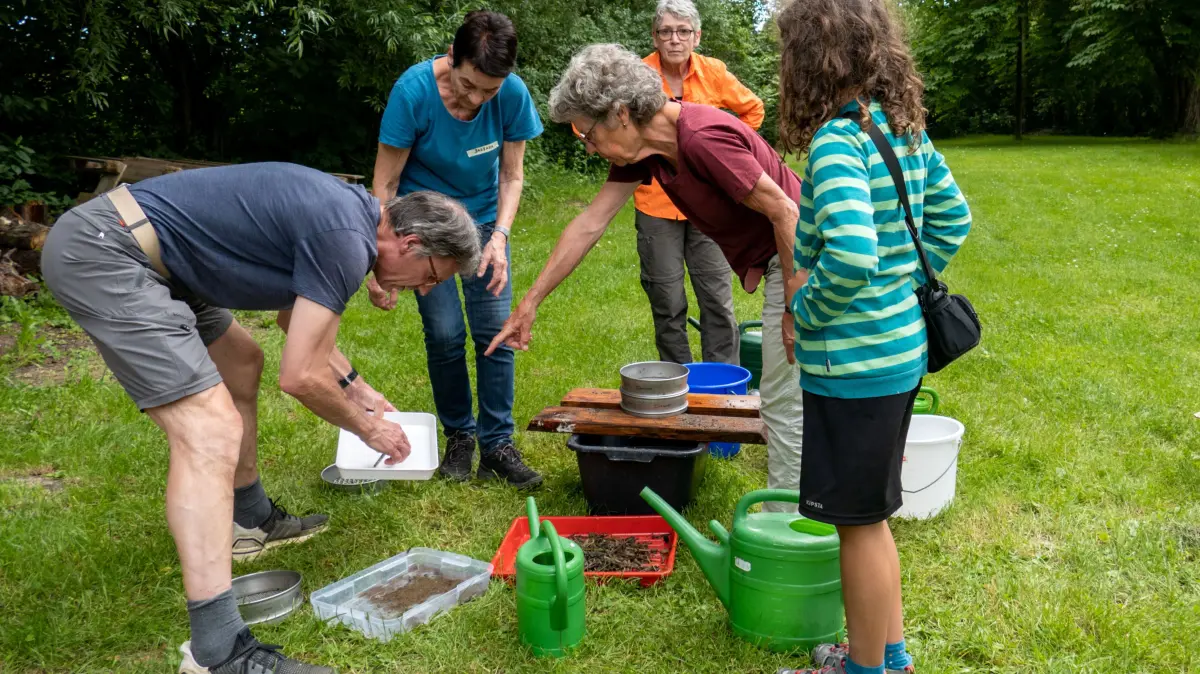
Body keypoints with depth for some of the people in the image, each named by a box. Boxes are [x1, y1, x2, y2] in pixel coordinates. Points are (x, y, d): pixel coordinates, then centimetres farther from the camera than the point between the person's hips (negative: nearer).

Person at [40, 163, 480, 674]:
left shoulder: (342, 213, 12)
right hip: (103, 253, -11)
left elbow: (296, 316, 28)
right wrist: (368, 428, 2)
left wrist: (355, 386, 28)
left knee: (240, 363, 23)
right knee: (212, 432, -18)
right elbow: (301, 377, -15)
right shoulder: (345, 240, -18)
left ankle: (252, 521, 37)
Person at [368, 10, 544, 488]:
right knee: (444, 333, -6)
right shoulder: (414, 90, -25)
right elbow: (385, 184, -18)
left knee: (495, 330, -6)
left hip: (484, 218, 2)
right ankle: (458, 437, 14)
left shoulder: (513, 95, -19)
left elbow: (512, 176, -6)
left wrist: (499, 236, -21)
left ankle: (497, 445, 4)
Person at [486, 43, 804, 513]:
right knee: (782, 397, 17)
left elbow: (785, 211, -25)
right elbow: (589, 224, 2)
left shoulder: (703, 138, -28)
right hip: (776, 260, 9)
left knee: (785, 400, -1)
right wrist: (529, 304, 4)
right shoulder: (643, 148, -1)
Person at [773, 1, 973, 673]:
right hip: (902, 346, 9)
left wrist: (805, 305, -16)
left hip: (853, 364, -9)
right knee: (870, 515, 22)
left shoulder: (837, 137, -21)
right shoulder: (907, 127, 6)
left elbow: (850, 256, -33)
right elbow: (952, 219, 16)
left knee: (861, 522, 8)